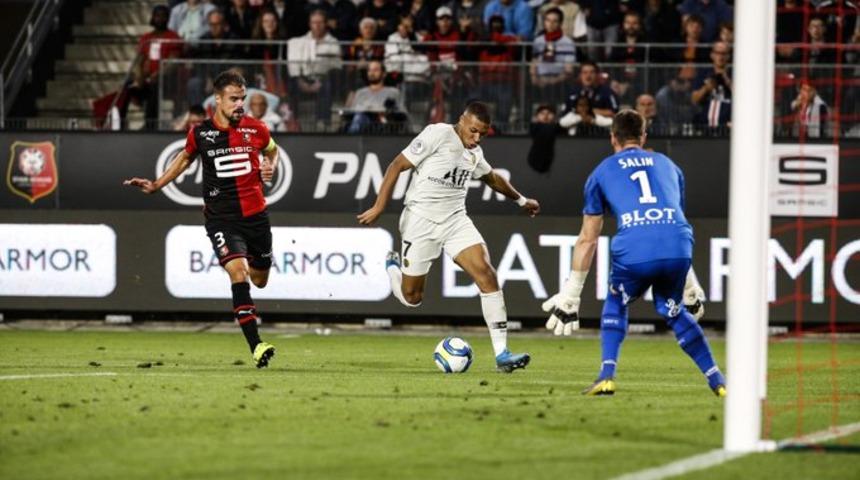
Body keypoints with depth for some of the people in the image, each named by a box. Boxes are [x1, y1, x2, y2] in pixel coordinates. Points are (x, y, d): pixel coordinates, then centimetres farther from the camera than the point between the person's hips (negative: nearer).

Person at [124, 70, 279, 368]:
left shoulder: (255, 129, -1)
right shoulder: (201, 133, -3)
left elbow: (272, 149, 22)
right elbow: (186, 157, 19)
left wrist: (270, 167, 0)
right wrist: (155, 185, 15)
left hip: (255, 215, 3)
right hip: (221, 218, -3)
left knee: (259, 280, 14)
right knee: (239, 271, -22)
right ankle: (256, 346, -25)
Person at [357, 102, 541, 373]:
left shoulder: (475, 153, 9)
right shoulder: (438, 134, -12)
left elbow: (492, 178, 32)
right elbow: (397, 166, -12)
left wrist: (521, 200, 41)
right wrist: (379, 208, -15)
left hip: (456, 221, 5)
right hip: (421, 221, -5)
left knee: (486, 275, -15)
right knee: (411, 297, 0)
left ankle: (501, 354, -16)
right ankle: (392, 267, 38)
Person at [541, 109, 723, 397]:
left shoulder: (602, 172, 23)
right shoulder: (667, 165, 31)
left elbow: (587, 239, 23)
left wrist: (571, 294, 28)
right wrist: (690, 286, 47)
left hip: (633, 253, -2)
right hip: (678, 249, 2)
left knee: (615, 307, 25)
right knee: (674, 312, 26)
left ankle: (607, 377, 10)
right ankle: (718, 381, 22)